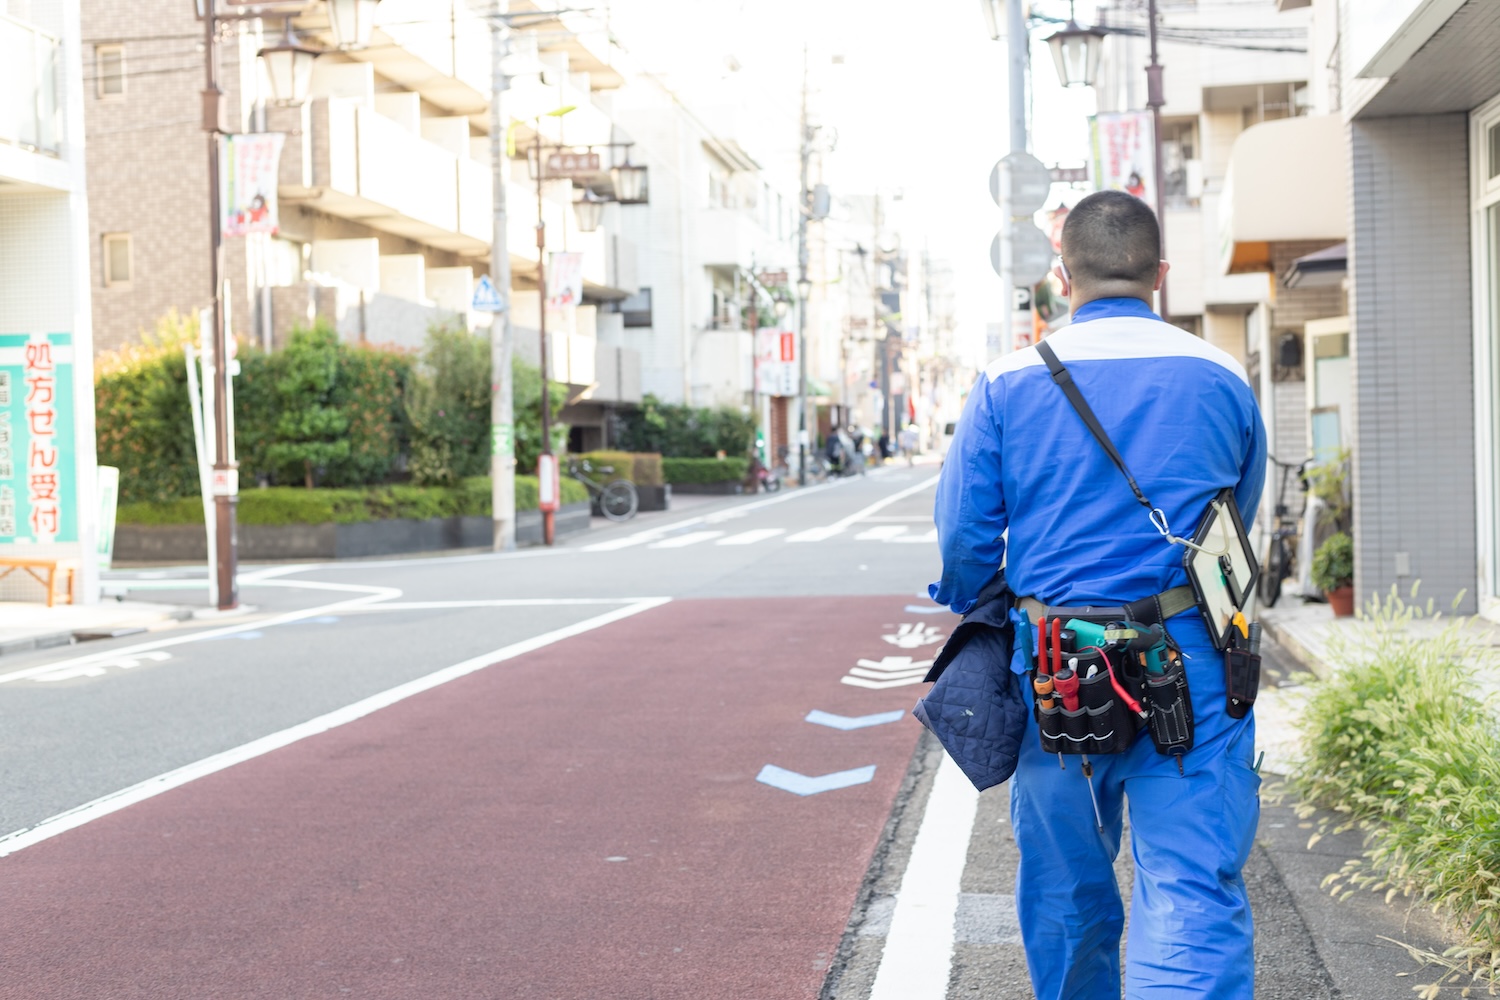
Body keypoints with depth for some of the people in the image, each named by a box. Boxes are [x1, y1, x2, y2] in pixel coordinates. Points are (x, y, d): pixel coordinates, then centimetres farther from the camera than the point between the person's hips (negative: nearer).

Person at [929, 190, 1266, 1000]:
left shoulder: (1006, 384, -2)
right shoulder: (1222, 380, 3)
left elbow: (964, 541, -2)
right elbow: (1237, 527, 14)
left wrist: (984, 624, 16)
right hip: (1189, 669, -1)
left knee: (1063, 889, 17)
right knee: (1192, 893, -4)